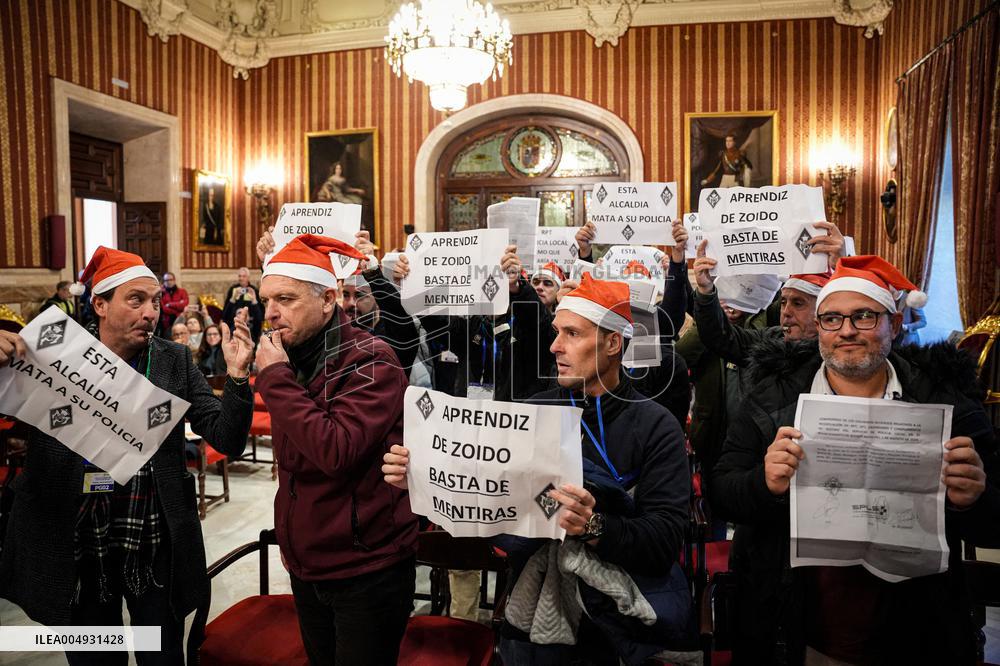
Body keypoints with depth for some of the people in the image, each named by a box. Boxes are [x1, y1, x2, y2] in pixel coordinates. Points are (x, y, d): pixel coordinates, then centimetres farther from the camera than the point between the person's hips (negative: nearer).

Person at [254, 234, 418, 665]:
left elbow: (335, 452, -32)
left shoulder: (369, 361, -18)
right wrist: (289, 539, 15)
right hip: (305, 568, 7)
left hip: (367, 572, -7)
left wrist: (275, 378, -24)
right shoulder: (291, 358, 5)